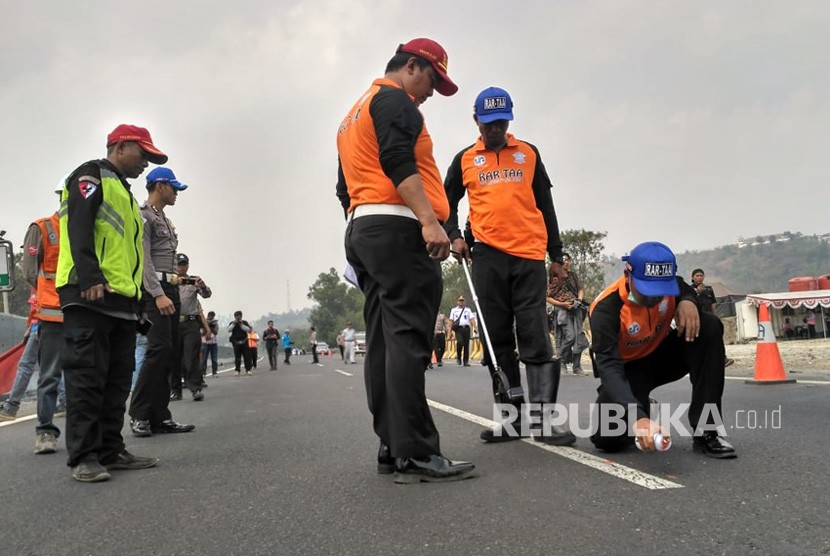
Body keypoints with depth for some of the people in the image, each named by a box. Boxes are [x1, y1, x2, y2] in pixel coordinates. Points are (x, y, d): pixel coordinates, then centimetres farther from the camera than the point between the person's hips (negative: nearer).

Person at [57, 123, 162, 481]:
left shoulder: (125, 195, 30)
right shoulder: (91, 176, 2)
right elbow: (79, 227, -13)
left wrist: (139, 300, 22)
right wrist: (91, 278, -25)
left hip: (122, 302, 9)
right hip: (90, 297, -9)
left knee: (117, 381, 7)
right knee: (87, 378, -9)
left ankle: (110, 451, 12)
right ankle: (84, 457, -6)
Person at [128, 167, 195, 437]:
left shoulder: (165, 220, 24)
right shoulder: (143, 216, -4)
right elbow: (144, 259, -14)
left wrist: (173, 290, 18)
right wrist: (158, 294, -22)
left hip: (169, 289, 9)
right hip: (153, 289, -9)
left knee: (170, 352, 4)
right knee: (159, 348, -17)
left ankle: (160, 417, 6)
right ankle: (139, 415, -9)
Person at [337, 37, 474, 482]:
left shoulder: (352, 116, 30)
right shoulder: (395, 100, 0)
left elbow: (345, 188, 28)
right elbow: (398, 163, -17)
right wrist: (429, 220, -24)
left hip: (360, 231, 10)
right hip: (398, 228, -10)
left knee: (383, 342, 6)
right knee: (408, 340, -14)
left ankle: (391, 449, 7)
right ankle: (415, 454, -17)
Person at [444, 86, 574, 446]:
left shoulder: (529, 154, 14)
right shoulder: (465, 159, 14)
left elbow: (545, 206, 15)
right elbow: (447, 202, 19)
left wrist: (556, 255, 12)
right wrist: (454, 236, 0)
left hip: (529, 256, -1)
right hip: (487, 256, 1)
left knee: (535, 340, -6)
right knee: (499, 341, 3)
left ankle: (543, 420, -5)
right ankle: (513, 418, 10)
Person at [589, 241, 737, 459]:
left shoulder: (669, 283, -17)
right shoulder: (606, 308, -31)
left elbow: (688, 292, 8)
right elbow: (609, 368, -40)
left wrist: (688, 302, -21)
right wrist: (638, 416, -55)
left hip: (663, 354, 4)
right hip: (628, 368, -4)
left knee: (709, 328, -24)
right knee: (610, 438, -26)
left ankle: (706, 432, -20)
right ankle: (641, 409, 13)